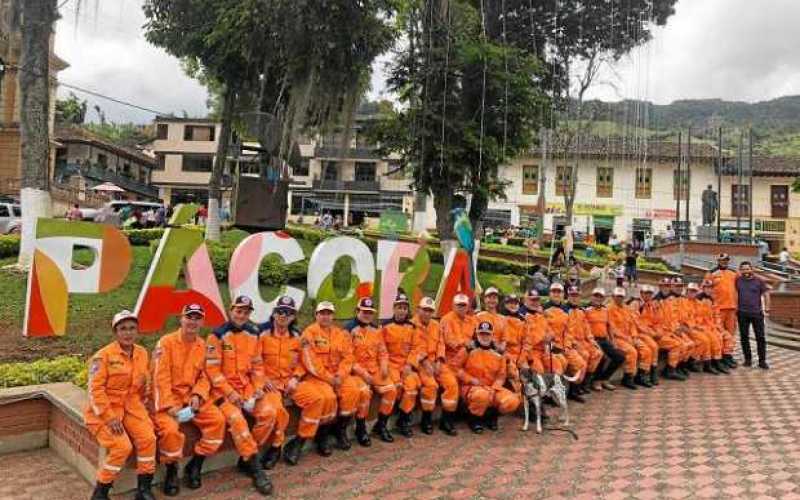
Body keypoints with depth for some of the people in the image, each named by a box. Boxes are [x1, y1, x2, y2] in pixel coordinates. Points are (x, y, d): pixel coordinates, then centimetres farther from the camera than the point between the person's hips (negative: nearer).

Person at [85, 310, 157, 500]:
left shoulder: (142, 353, 6)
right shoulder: (104, 355, -11)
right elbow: (95, 389, -15)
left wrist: (140, 407, 7)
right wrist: (109, 417, -20)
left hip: (130, 405, 5)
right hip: (105, 409, -5)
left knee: (148, 438, -18)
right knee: (122, 446, -23)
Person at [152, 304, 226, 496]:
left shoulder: (203, 345, 6)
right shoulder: (166, 342, -9)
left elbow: (205, 376, 8)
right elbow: (160, 377, -14)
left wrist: (197, 395, -11)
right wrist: (169, 406, -21)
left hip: (192, 396, 5)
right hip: (169, 397, -5)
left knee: (217, 420, -14)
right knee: (170, 429, -30)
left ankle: (194, 466, 3)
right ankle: (172, 472, -2)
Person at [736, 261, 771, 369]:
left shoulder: (759, 281, 3)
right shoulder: (738, 281, 4)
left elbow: (766, 294, 5)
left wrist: (767, 308, -2)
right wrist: (735, 307, 3)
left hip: (757, 313, -1)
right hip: (742, 313, 1)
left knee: (760, 337, -1)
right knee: (744, 337, 5)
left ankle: (762, 361, 5)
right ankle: (747, 359, 16)